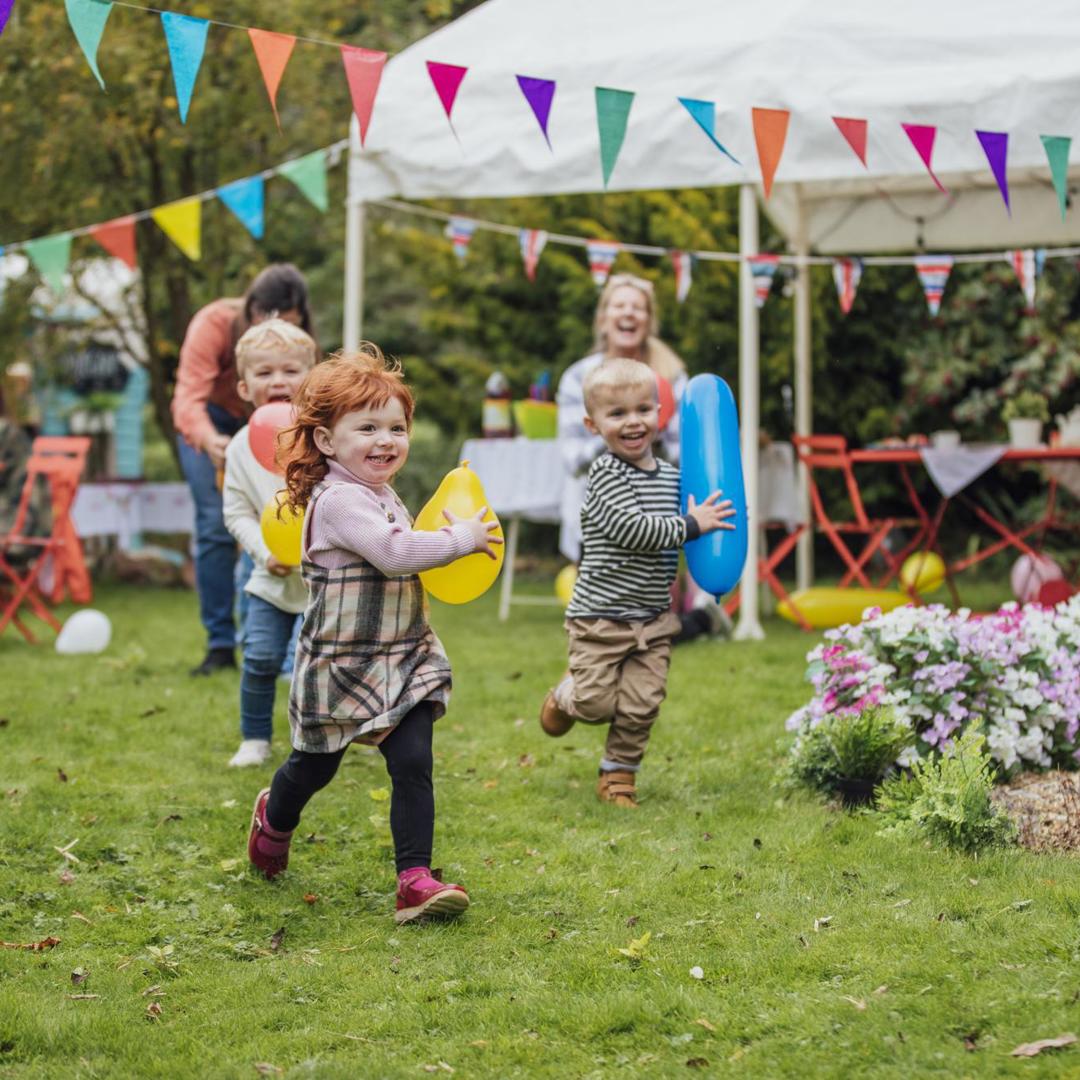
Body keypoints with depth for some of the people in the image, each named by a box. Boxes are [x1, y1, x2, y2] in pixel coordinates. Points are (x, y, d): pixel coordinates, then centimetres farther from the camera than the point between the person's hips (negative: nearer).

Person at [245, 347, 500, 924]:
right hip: (341, 666, -6)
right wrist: (461, 537, -19)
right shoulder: (339, 500, -21)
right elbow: (394, 552, -31)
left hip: (402, 660, 7)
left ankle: (415, 878, -9)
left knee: (413, 764, -9)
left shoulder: (383, 495, 10)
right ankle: (274, 817, 47)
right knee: (315, 766, 15)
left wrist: (449, 535, 11)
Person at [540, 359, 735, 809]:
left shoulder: (671, 476, 8)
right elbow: (632, 530, -25)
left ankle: (618, 776, 21)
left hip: (654, 619, 5)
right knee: (596, 703, -2)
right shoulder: (605, 476, -14)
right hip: (601, 616, -5)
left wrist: (710, 515, 5)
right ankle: (565, 697, 32)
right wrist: (691, 524, -21)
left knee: (640, 707, 2)